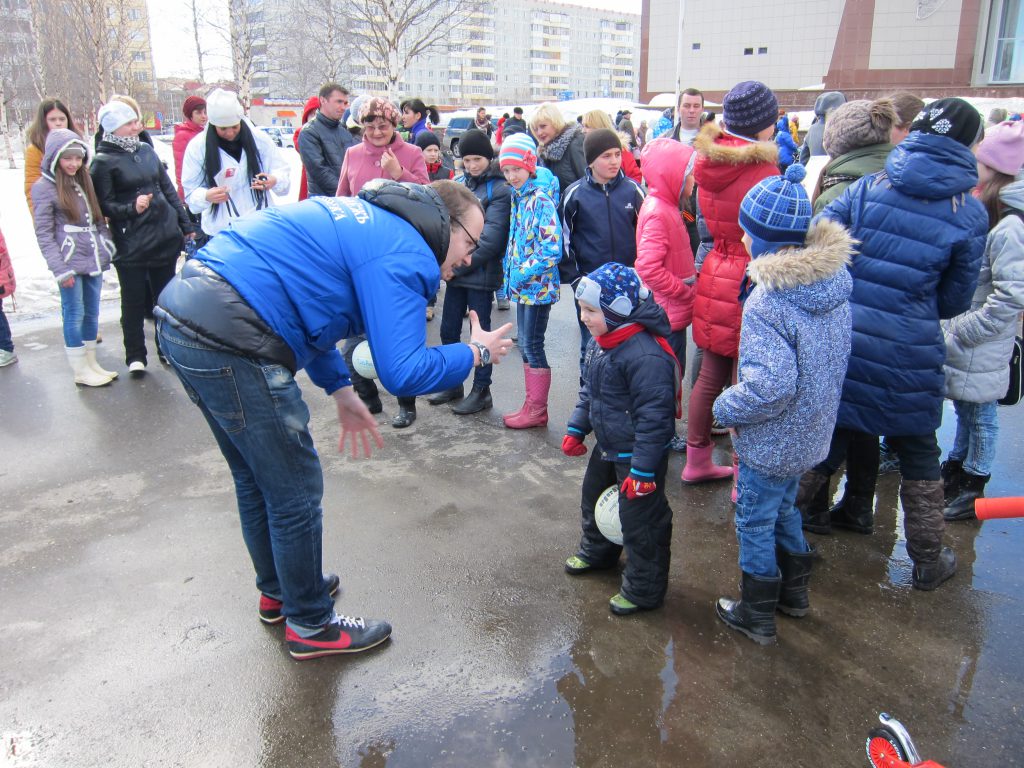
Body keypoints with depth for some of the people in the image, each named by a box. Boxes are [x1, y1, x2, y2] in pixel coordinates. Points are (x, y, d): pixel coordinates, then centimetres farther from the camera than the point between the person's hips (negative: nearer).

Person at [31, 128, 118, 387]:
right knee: (74, 314, 0)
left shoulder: (84, 181, 13)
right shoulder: (44, 187, -5)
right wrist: (59, 268, -13)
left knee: (92, 313, 12)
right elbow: (44, 233, -8)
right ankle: (81, 371, 9)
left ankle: (91, 362, 24)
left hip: (94, 259, 6)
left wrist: (108, 246, 8)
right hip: (70, 263, -6)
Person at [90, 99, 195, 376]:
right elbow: (105, 205, -8)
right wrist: (132, 209, -26)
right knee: (134, 301, 5)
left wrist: (185, 225, 15)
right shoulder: (103, 161, -7)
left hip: (165, 237, 5)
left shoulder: (146, 150, 8)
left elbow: (168, 189, 14)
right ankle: (135, 356, 19)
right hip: (130, 245, -5)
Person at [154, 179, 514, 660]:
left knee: (256, 480, 25)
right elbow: (402, 372, -17)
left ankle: (278, 590, 45)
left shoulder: (365, 219, 19)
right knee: (296, 493, 5)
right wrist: (476, 353, 0)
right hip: (229, 344, -10)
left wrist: (340, 390, 20)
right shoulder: (403, 255, -11)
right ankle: (310, 626, 24)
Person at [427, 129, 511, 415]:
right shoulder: (460, 183, 9)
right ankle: (454, 385, 29)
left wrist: (458, 266, -16)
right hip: (455, 271, 6)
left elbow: (490, 239, -16)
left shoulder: (499, 190, -9)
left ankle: (481, 391, 17)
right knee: (448, 330, 13)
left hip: (480, 273, -6)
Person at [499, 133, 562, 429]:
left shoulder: (541, 201, -14)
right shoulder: (517, 199, 10)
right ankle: (532, 405, 24)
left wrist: (524, 272, -18)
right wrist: (509, 273, 8)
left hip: (538, 286, -8)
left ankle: (537, 409, 10)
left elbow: (552, 250, -20)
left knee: (532, 345, -2)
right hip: (522, 285, 8)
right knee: (525, 344, 13)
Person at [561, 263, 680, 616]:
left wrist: (642, 470, -25)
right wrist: (576, 428, 12)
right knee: (593, 497, 27)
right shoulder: (599, 342, 0)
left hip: (639, 455, -10)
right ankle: (597, 552, 53)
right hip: (607, 447, 10)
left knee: (639, 521, 3)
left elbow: (654, 417, -28)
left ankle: (643, 590, 23)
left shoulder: (646, 356, -30)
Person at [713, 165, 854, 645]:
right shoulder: (834, 280, -4)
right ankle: (794, 592, 46)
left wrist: (727, 408, -17)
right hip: (812, 431, 8)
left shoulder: (769, 301, -30)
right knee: (783, 507, 28)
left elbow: (769, 384, -34)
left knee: (755, 521, 12)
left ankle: (757, 616, 29)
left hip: (772, 441, -8)